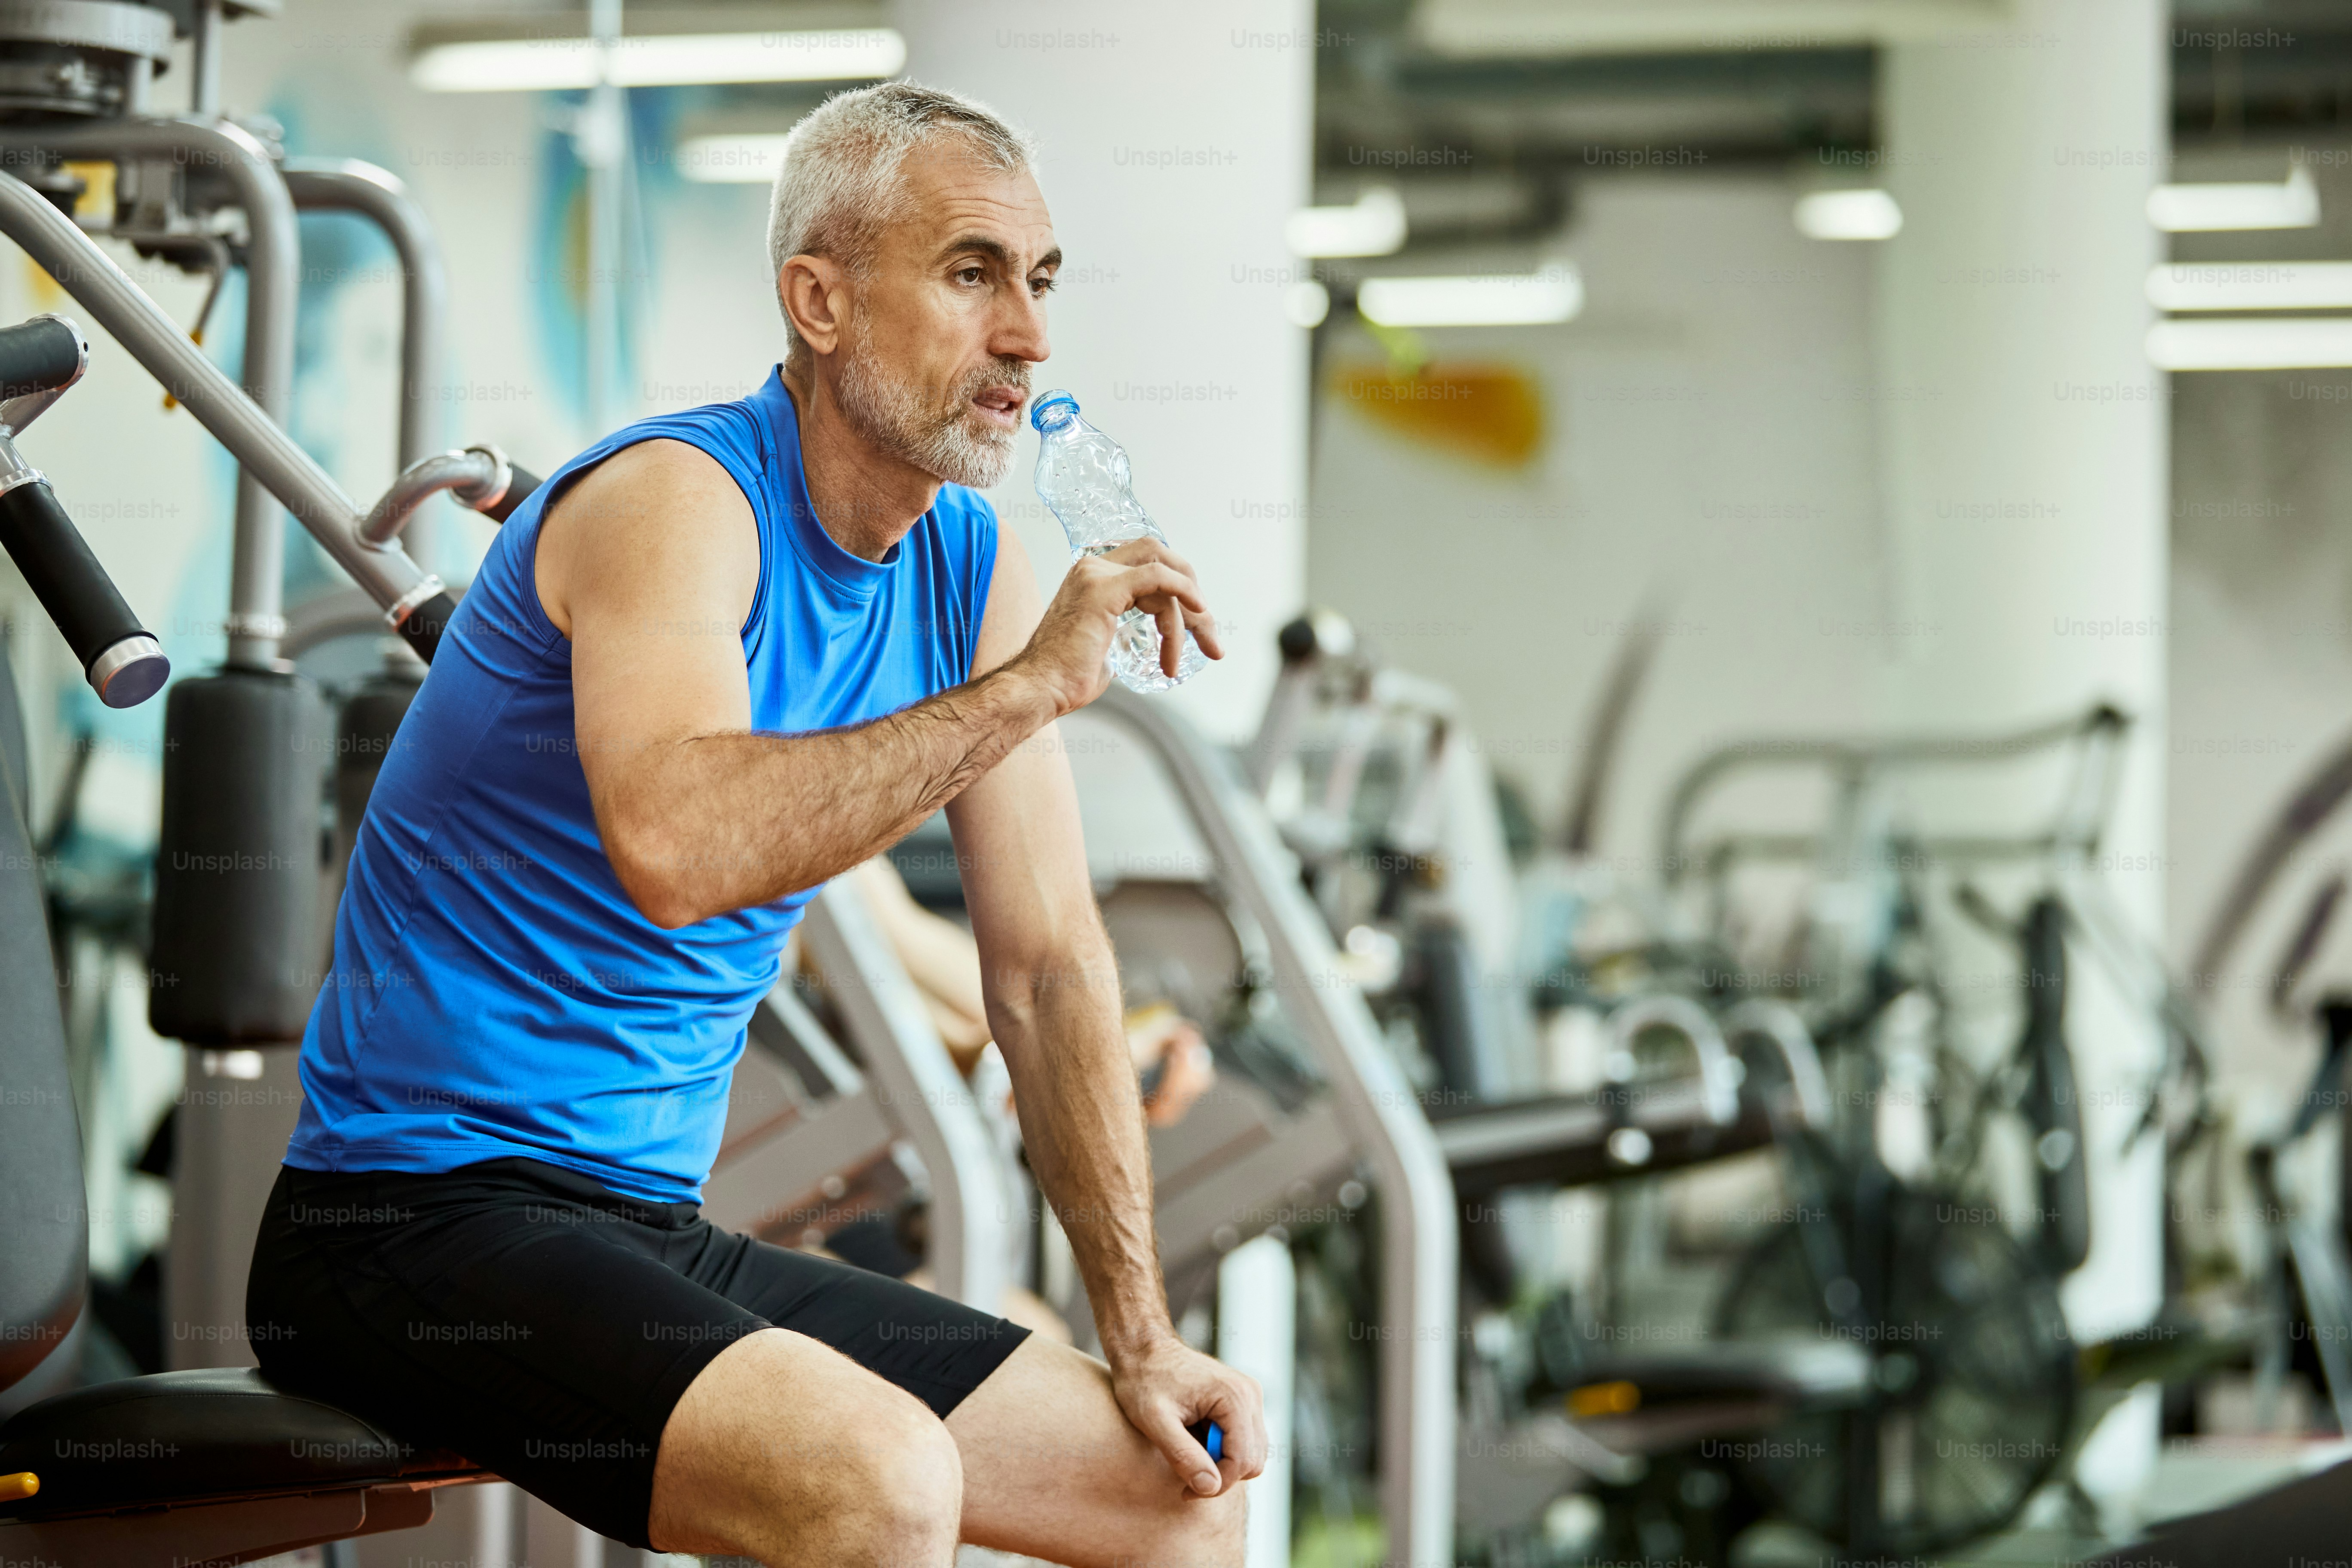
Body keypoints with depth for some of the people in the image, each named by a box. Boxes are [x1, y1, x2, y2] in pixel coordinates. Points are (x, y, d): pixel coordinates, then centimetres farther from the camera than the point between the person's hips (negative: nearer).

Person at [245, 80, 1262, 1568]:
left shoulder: (975, 566, 7)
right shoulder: (678, 500, -17)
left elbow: (1050, 967, 11)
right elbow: (676, 847, -38)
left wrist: (1142, 1337, 7)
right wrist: (1025, 685, -30)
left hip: (662, 1235, 9)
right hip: (422, 1211, -8)